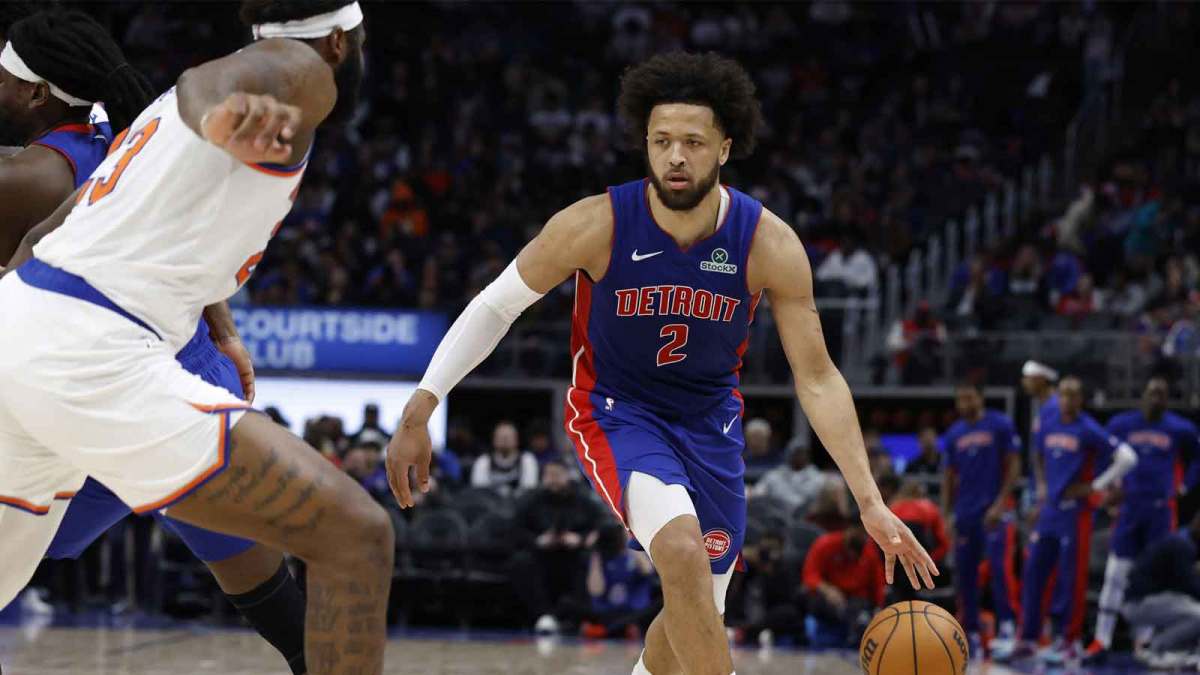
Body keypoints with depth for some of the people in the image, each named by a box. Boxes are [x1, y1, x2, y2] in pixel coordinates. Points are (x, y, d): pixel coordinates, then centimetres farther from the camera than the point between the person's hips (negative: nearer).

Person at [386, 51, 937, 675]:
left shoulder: (769, 244, -18)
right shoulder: (596, 226, -23)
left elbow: (817, 378, -11)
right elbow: (495, 306, -9)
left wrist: (870, 503, -16)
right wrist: (418, 415, -11)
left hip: (709, 421, 4)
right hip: (614, 410, -3)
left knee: (697, 613, 11)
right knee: (681, 548, -31)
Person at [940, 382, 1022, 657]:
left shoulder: (1000, 425, -2)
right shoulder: (953, 435, 14)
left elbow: (1013, 466, -5)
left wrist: (1000, 504, -13)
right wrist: (946, 514, 9)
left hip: (995, 510, -6)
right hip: (965, 511, 6)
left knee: (1000, 566, -17)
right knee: (964, 572, 4)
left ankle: (1006, 626, -14)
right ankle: (971, 634, 10)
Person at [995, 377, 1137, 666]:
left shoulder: (1089, 431, -11)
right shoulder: (1048, 426, 9)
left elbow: (1127, 458, -15)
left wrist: (1095, 486, -13)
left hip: (1075, 514, -7)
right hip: (1049, 511, 7)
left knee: (1070, 579, -4)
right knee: (1033, 574, 7)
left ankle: (1068, 642, 3)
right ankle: (1026, 640, 13)